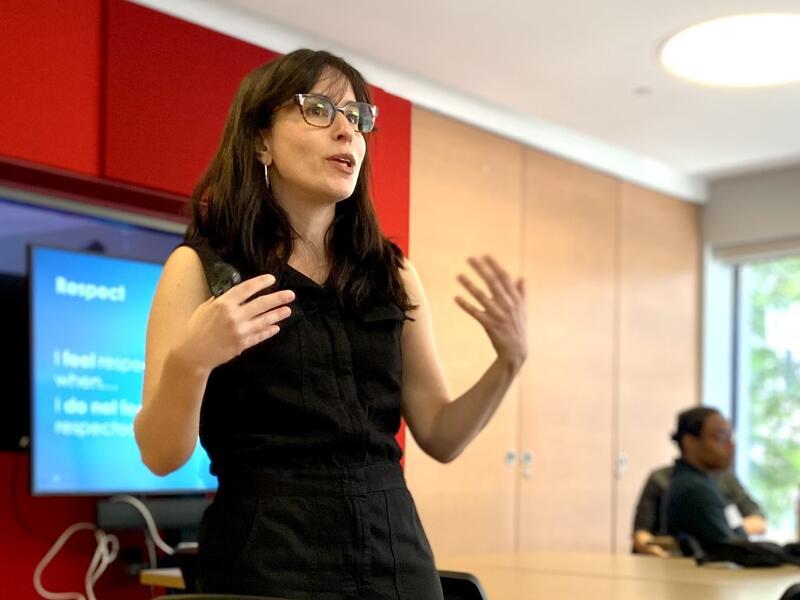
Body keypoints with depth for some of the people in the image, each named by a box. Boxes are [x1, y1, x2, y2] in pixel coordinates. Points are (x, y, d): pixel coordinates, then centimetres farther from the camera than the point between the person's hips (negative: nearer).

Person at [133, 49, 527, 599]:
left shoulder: (392, 273, 8)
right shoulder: (202, 267, -3)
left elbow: (440, 438, 9)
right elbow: (161, 457, -7)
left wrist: (509, 360, -6)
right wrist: (190, 361, -25)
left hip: (395, 552, 4)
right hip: (266, 554, -4)